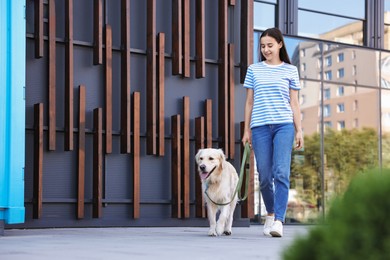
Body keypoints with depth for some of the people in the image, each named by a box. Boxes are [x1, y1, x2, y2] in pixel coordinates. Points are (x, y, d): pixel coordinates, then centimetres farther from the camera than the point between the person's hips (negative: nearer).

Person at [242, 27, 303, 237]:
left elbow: (294, 103, 10)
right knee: (264, 176, 4)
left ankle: (279, 221, -18)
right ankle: (270, 213, 27)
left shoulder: (290, 70, 10)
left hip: (284, 125, -2)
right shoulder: (254, 70, 12)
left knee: (281, 173, -15)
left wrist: (299, 130, 4)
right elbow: (249, 102, 14)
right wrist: (246, 130, 10)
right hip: (260, 127, 2)